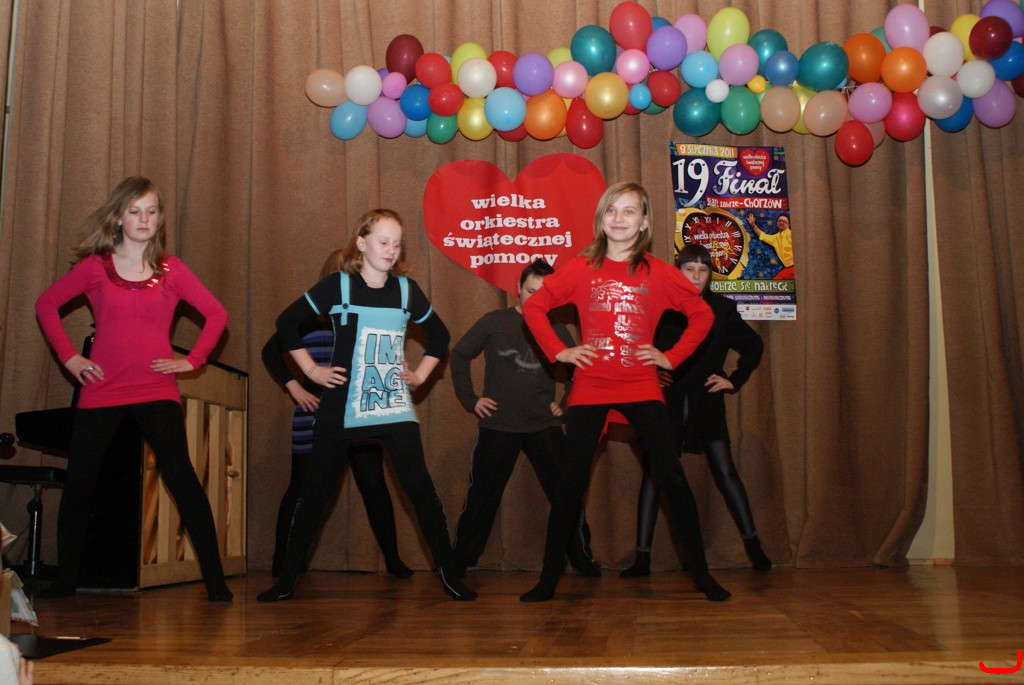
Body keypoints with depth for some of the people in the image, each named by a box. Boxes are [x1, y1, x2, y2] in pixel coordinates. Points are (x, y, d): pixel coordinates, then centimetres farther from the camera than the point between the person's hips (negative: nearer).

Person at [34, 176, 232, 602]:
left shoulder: (170, 269, 4)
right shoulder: (95, 266, 5)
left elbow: (216, 314, 6)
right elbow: (47, 304, 14)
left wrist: (193, 360, -2)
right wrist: (68, 356, 5)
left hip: (157, 391, -1)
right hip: (101, 389, 2)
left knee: (179, 474, -14)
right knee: (78, 482, 4)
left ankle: (215, 578, -8)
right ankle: (65, 578, 24)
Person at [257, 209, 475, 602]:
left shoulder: (406, 289, 4)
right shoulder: (338, 285, -3)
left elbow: (439, 334, 19)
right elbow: (287, 323, 4)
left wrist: (421, 373, 8)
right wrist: (311, 369, 0)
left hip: (395, 407, 2)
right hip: (342, 408, -1)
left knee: (420, 489, -4)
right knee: (314, 492, 5)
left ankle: (449, 575, 6)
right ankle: (287, 579, 18)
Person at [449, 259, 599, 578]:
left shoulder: (556, 330, 6)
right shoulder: (494, 322, 0)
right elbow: (459, 355, 6)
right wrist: (470, 398, 1)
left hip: (545, 426, 1)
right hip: (497, 425, -1)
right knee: (482, 495, 6)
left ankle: (582, 557, 12)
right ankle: (460, 560, 21)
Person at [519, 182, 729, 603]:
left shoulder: (657, 273, 2)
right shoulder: (582, 268, 2)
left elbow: (702, 314, 10)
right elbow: (534, 306, 7)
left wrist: (672, 356, 0)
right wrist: (558, 351, -3)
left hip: (641, 389, 0)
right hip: (589, 389, 0)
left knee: (672, 478, -5)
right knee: (571, 482, 1)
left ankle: (702, 575, 10)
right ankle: (548, 580, 13)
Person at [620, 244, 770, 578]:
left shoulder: (722, 308, 5)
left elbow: (754, 346, 17)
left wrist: (735, 380, 8)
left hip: (707, 402, 1)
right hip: (666, 403, -1)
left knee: (725, 472, -3)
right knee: (653, 474, -2)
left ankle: (753, 546, 8)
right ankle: (642, 556, 3)